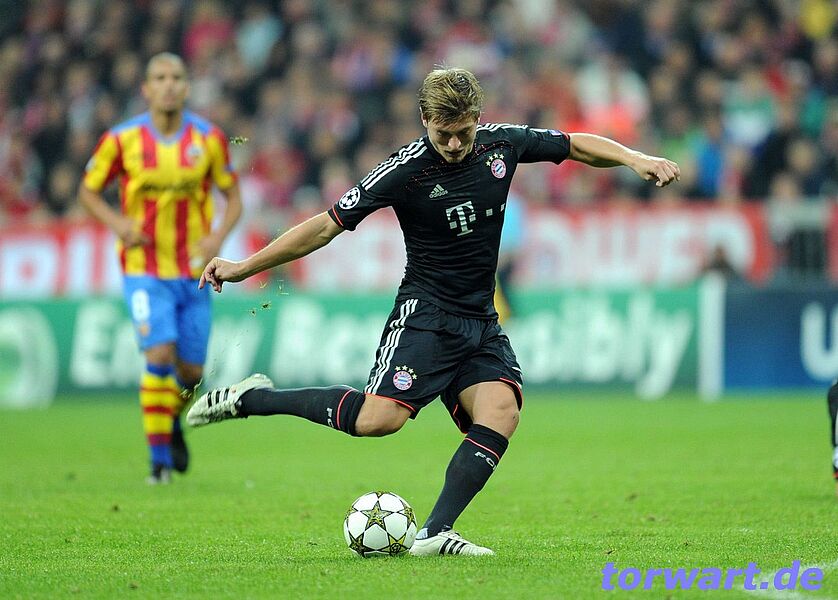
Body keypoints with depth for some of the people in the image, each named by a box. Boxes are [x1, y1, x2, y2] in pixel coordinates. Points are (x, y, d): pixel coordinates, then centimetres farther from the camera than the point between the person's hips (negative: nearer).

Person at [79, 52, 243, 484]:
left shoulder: (209, 138, -3)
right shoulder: (122, 139, -6)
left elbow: (233, 196, 6)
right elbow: (88, 191, 5)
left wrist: (219, 235, -14)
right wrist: (118, 222, -15)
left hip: (193, 269, 2)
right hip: (144, 268, -2)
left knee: (191, 371, 5)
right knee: (159, 355, -20)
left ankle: (172, 421, 40)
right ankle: (159, 457, -8)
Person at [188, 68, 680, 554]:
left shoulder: (503, 143, 0)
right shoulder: (405, 170, -15)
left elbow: (578, 145, 16)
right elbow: (328, 225, -10)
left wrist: (636, 159, 0)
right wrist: (244, 268, -10)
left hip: (482, 324, 5)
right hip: (425, 314, -5)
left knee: (502, 410, -21)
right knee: (379, 418, -25)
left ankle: (435, 534, -21)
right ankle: (252, 398, -6)